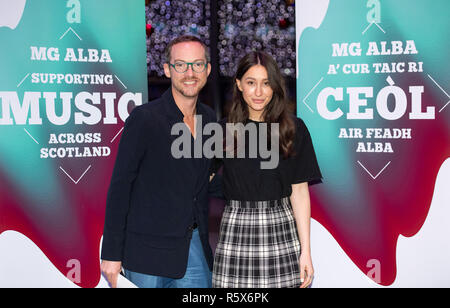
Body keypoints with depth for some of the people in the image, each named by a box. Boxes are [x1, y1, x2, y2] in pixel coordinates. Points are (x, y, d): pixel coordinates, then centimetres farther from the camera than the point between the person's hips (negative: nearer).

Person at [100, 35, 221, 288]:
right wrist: (112, 254, -12)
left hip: (195, 248, 5)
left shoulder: (210, 119, 6)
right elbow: (119, 186, -11)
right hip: (148, 251, -5)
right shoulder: (145, 118, -12)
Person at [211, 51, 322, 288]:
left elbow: (299, 190, 0)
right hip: (235, 228, 1)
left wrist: (306, 249, -3)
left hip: (281, 227, 0)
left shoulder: (293, 129, 1)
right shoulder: (224, 130, 4)